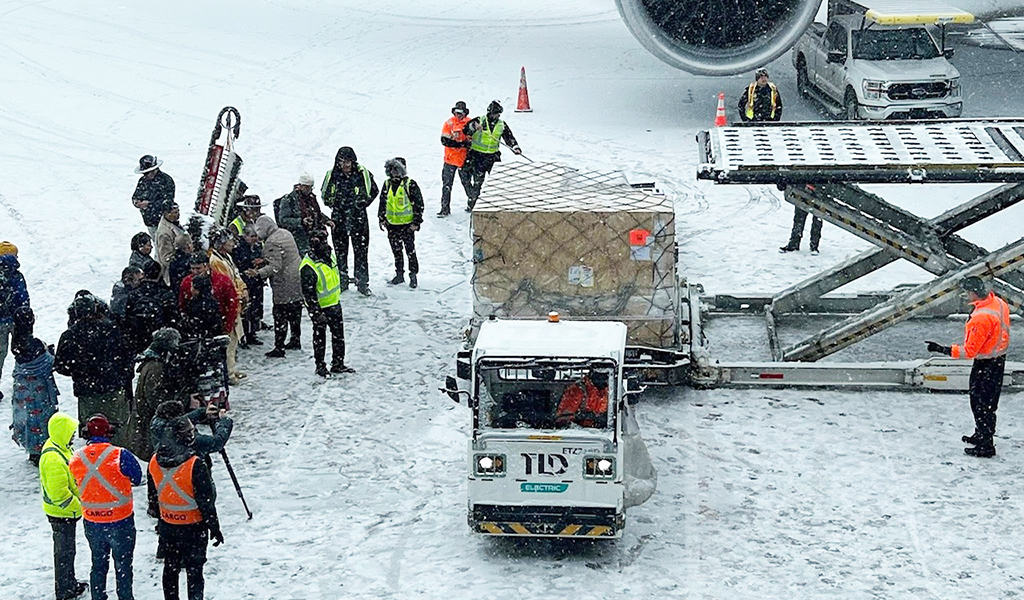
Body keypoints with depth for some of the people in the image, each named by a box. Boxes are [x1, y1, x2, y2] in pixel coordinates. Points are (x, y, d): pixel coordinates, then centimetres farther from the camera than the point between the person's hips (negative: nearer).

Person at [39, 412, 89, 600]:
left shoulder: (62, 449, 4)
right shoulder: (53, 459, -29)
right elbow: (58, 493, -29)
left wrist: (78, 503, 17)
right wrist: (77, 506, -20)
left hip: (67, 511, 10)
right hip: (61, 514, -10)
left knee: (66, 549, 23)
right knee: (64, 551, 4)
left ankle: (70, 583, 38)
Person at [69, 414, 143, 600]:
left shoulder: (76, 459, -7)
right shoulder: (120, 456, -21)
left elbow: (78, 486, 6)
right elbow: (137, 479, -7)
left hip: (91, 523, 4)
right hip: (120, 522, -4)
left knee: (98, 565, 20)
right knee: (123, 567, 11)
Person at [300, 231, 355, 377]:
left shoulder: (328, 257, -1)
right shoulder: (308, 267, -27)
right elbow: (308, 293, -25)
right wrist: (316, 313, -24)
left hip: (334, 304, 8)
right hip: (320, 307, -8)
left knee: (338, 335, 14)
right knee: (320, 336, 9)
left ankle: (338, 364, 26)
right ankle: (320, 366, 23)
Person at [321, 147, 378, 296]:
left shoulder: (363, 174, -5)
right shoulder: (332, 175, 0)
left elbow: (373, 190, 10)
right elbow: (325, 193, 17)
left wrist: (363, 202, 2)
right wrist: (332, 202, 5)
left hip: (358, 218, -2)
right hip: (339, 218, 2)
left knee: (361, 250, 0)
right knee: (340, 251, 9)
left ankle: (362, 282, 8)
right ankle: (342, 281, 20)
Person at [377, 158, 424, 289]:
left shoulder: (410, 184, -8)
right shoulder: (387, 184, 8)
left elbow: (418, 203, -7)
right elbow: (383, 203, 19)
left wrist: (416, 222, -9)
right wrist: (381, 218, 14)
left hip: (407, 224, -5)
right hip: (392, 224, 5)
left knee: (410, 250, -2)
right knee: (396, 251, 12)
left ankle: (413, 275, 7)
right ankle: (399, 274, 22)